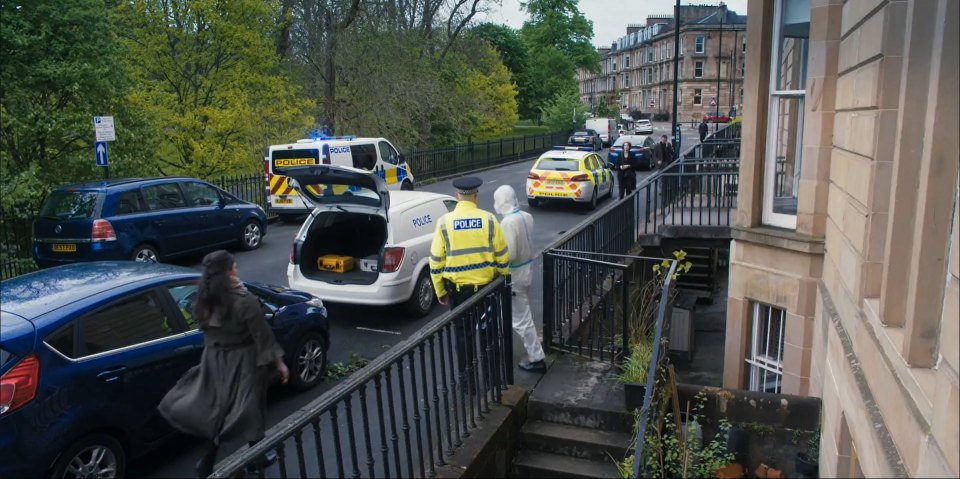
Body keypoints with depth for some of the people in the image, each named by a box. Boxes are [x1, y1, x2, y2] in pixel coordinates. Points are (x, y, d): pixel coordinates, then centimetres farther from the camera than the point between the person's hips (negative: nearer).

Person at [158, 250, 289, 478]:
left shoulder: (204, 301, -4)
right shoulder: (244, 301, -23)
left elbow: (208, 330, 8)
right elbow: (262, 335, -18)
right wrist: (279, 362, -8)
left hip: (215, 362, 5)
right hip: (243, 363, -5)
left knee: (218, 410, 19)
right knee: (250, 411, 13)